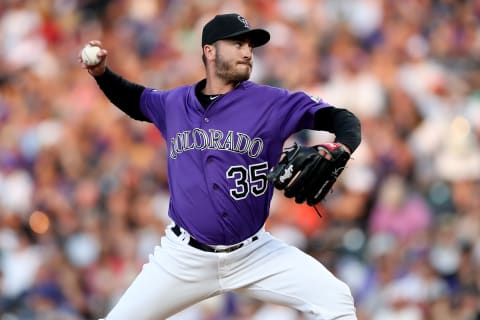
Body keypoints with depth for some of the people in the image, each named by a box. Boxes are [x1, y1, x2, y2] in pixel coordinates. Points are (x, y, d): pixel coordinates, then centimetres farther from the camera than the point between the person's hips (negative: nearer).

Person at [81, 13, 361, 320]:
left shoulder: (271, 102, -7)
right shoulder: (174, 103, 4)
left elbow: (341, 118, -10)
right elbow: (135, 100, 25)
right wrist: (101, 72, 7)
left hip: (256, 253, -2)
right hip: (184, 258, 2)